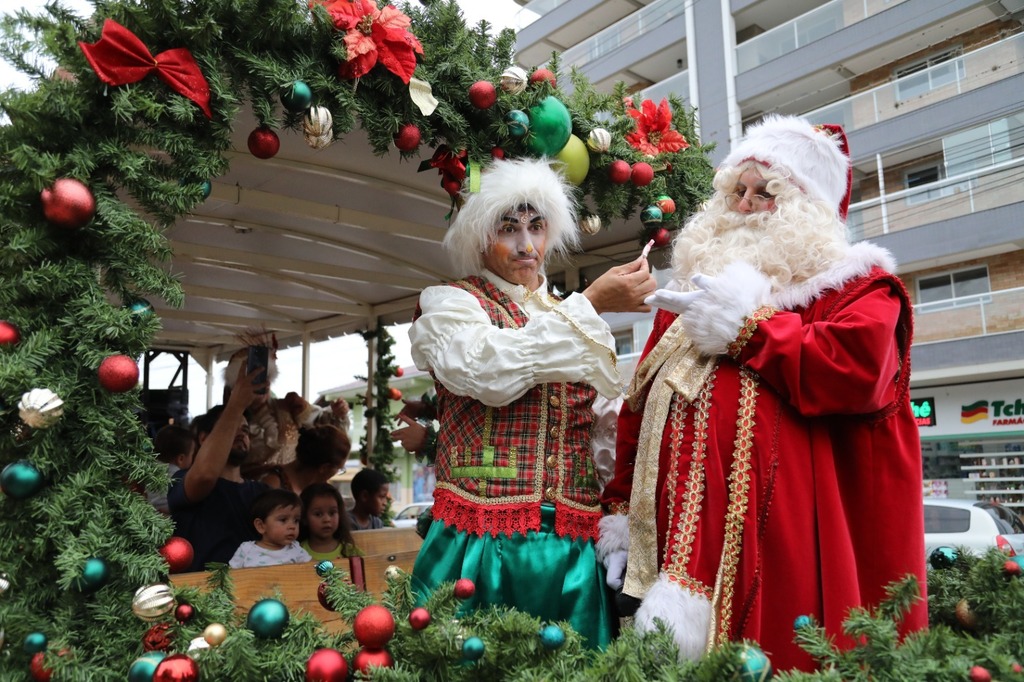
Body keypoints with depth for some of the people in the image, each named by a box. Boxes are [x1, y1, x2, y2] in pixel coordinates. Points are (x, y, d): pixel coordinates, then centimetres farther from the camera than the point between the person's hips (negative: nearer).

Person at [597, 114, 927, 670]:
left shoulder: (856, 284, 6)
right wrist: (620, 507, 9)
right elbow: (639, 405, 16)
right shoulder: (693, 287, 21)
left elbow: (858, 371, -17)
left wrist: (746, 325, -8)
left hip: (789, 538, -4)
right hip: (683, 535, 5)